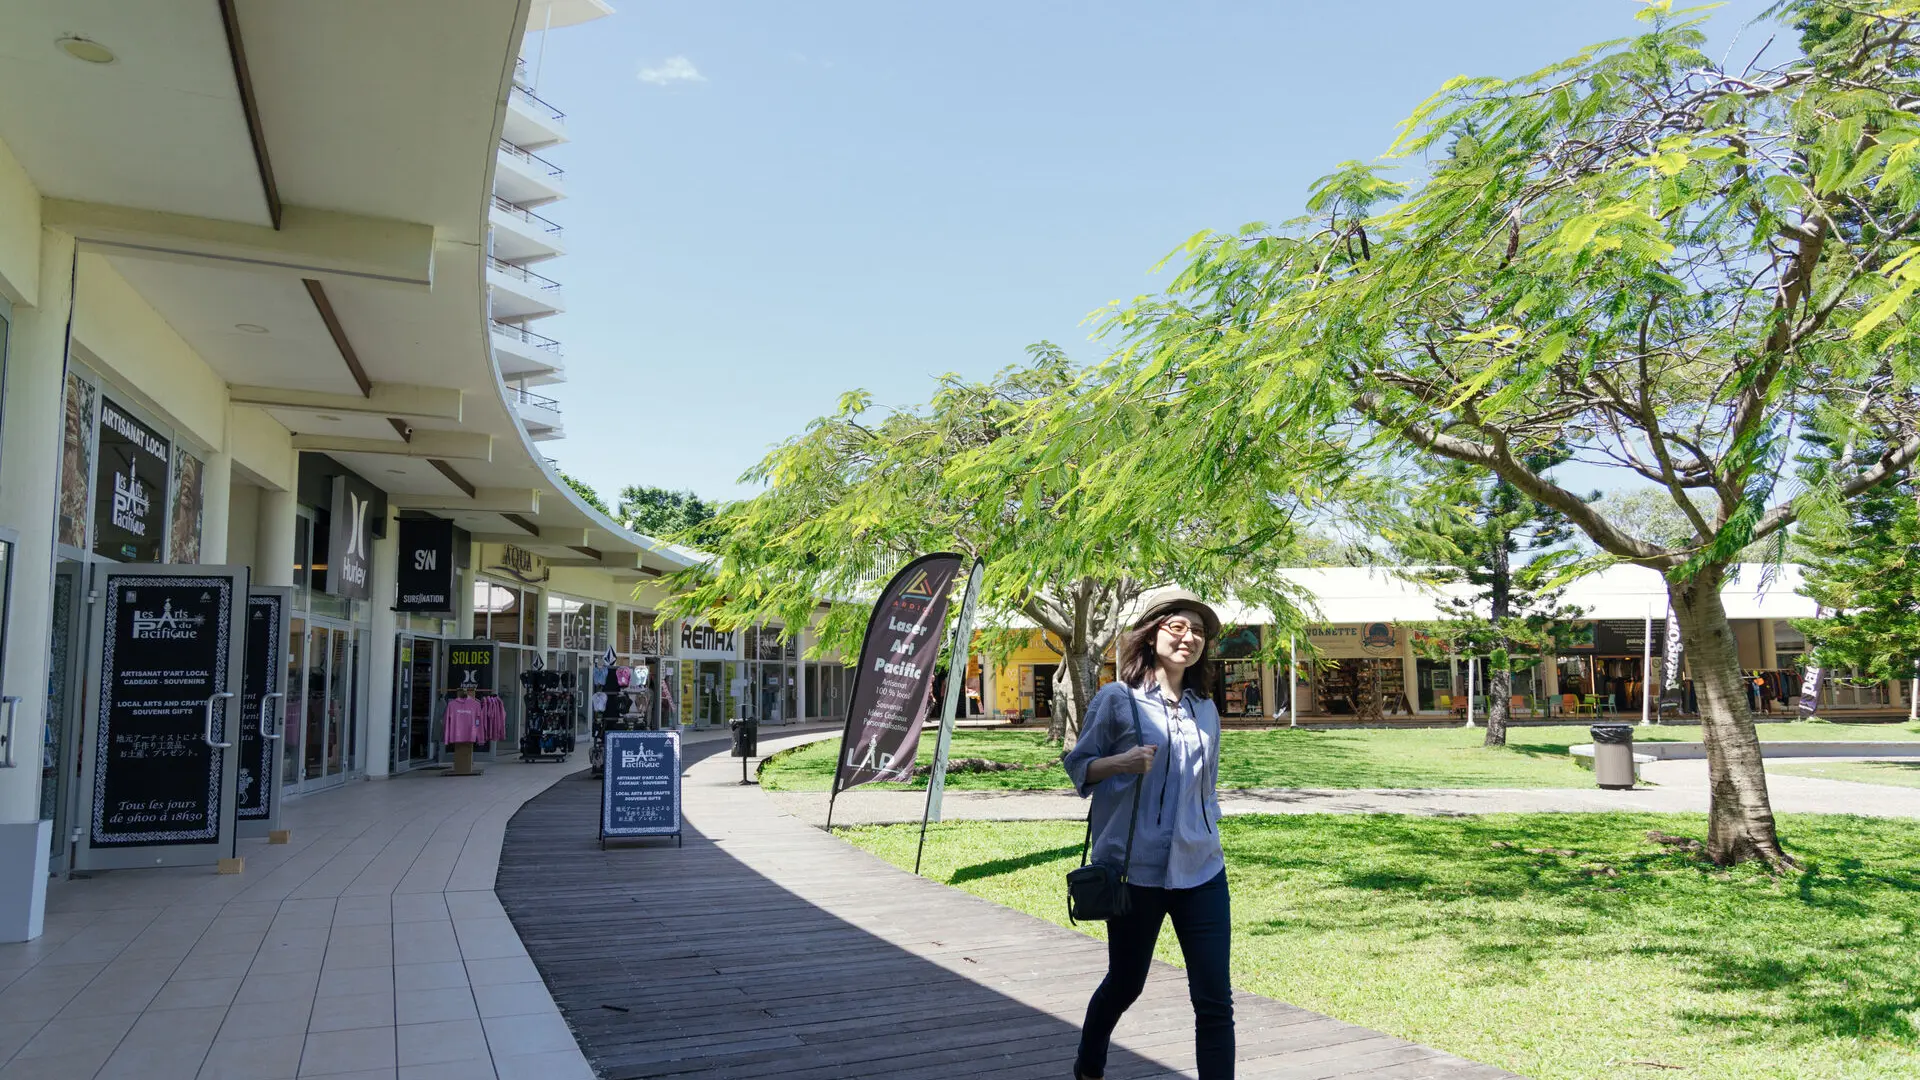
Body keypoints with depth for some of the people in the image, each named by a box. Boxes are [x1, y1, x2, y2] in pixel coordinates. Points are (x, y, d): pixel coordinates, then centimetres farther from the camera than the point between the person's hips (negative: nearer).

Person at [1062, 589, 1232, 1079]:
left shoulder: (1206, 709, 9)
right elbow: (1077, 765, -2)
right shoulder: (1117, 699, -6)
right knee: (1126, 983, 14)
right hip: (1135, 869, -4)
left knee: (1215, 1001, -1)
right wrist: (1122, 763, -20)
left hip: (1201, 870, 4)